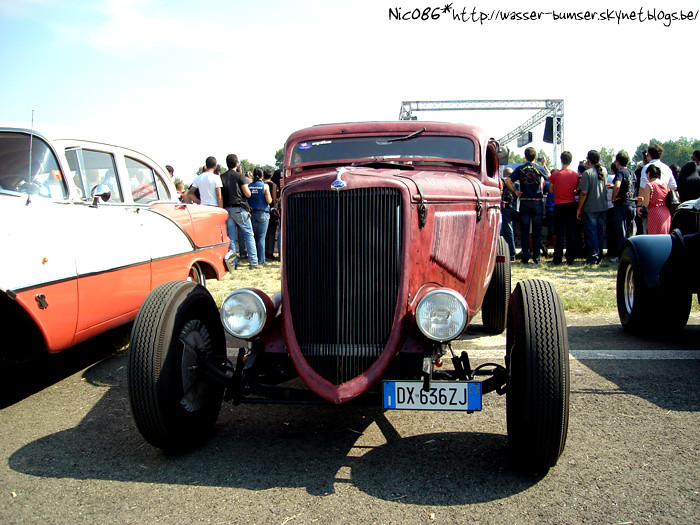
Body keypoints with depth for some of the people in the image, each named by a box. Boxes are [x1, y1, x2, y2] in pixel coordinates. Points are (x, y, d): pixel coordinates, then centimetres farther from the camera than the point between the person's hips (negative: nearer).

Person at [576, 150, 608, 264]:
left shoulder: (587, 173, -15)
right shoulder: (604, 171, 4)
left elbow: (583, 193, -17)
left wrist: (579, 209, -9)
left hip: (590, 208, -6)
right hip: (603, 207, 6)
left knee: (591, 233, 1)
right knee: (600, 232, 14)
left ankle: (593, 258, 3)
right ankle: (600, 256, 20)